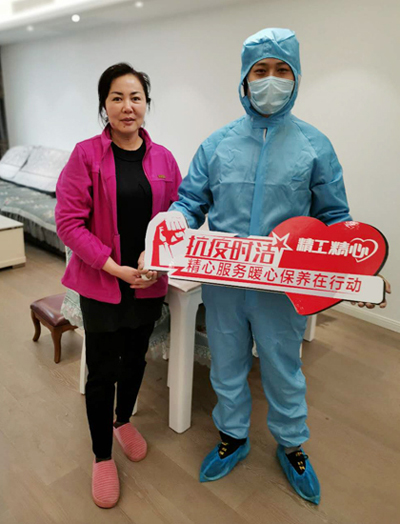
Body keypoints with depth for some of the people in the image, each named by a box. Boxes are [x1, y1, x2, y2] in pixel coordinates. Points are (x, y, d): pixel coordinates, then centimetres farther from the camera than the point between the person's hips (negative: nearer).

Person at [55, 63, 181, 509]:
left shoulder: (163, 159, 2)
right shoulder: (86, 155, -9)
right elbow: (68, 222, -12)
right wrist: (113, 266, -18)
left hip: (149, 283, 4)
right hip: (101, 283, -3)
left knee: (135, 358, 19)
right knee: (102, 370, 7)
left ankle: (123, 421, 48)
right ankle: (102, 457, 31)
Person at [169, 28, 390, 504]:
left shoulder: (315, 146, -2)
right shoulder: (217, 144, 1)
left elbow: (334, 216, 1)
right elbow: (189, 201, 4)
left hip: (284, 288, -1)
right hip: (223, 285, 2)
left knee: (284, 371, 17)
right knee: (227, 367, 19)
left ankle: (291, 446, 46)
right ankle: (232, 438, 46)